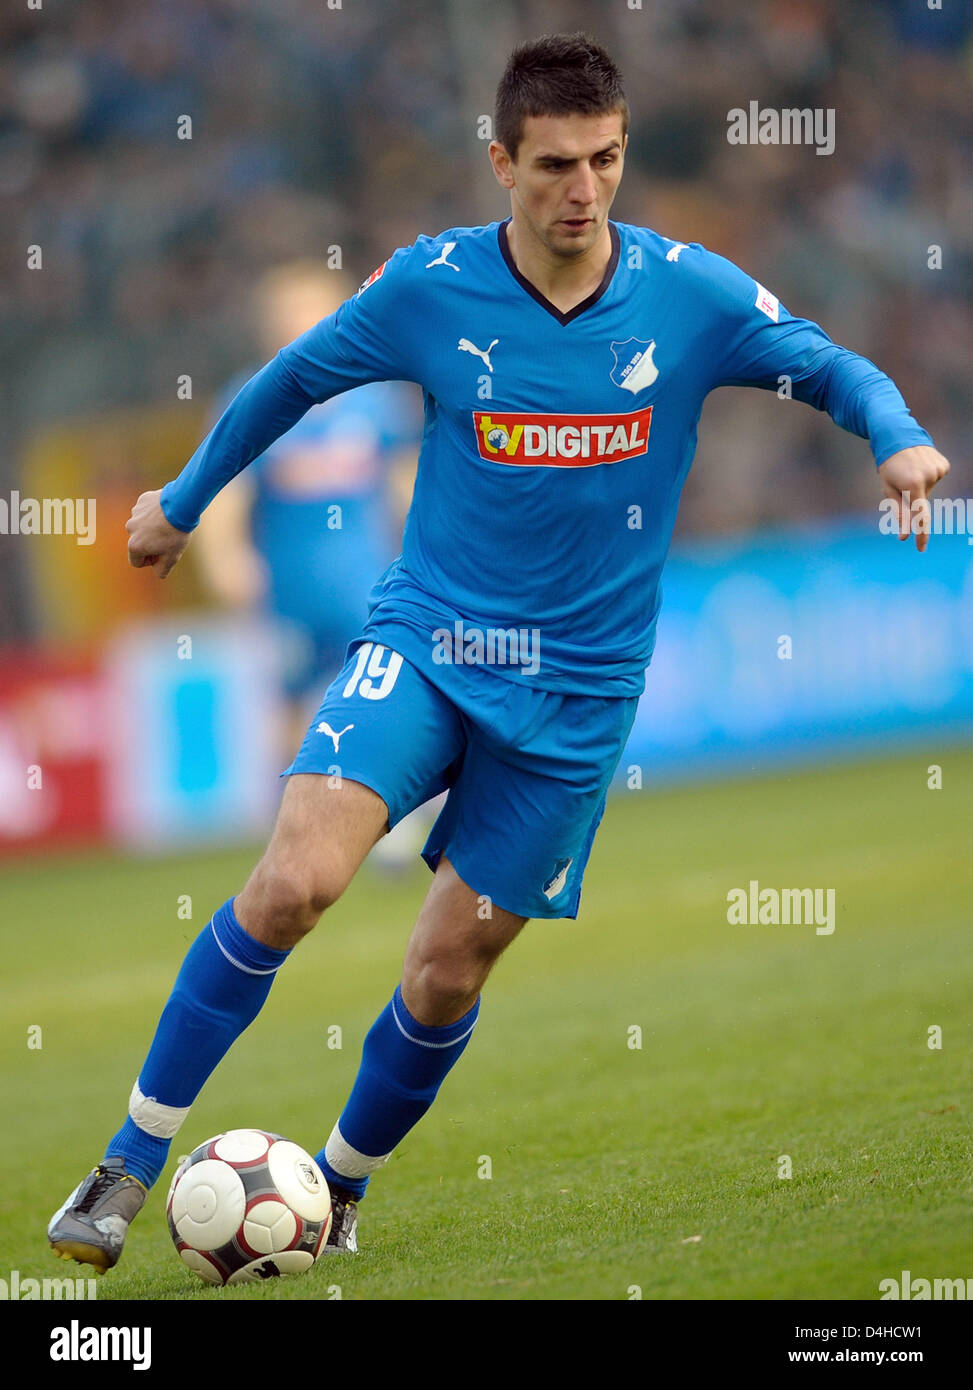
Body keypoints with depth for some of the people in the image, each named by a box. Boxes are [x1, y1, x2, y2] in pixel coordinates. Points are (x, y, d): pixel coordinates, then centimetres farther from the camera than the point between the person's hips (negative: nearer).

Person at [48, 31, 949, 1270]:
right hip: (423, 641, -1)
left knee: (447, 975, 3)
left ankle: (340, 1187, 29)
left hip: (578, 689, 1)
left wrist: (898, 436, -18)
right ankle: (133, 1158, -10)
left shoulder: (691, 293, -7)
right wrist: (182, 502, 21)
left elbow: (831, 368, 4)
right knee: (295, 880, -22)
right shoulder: (429, 286, -7)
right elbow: (293, 378, 9)